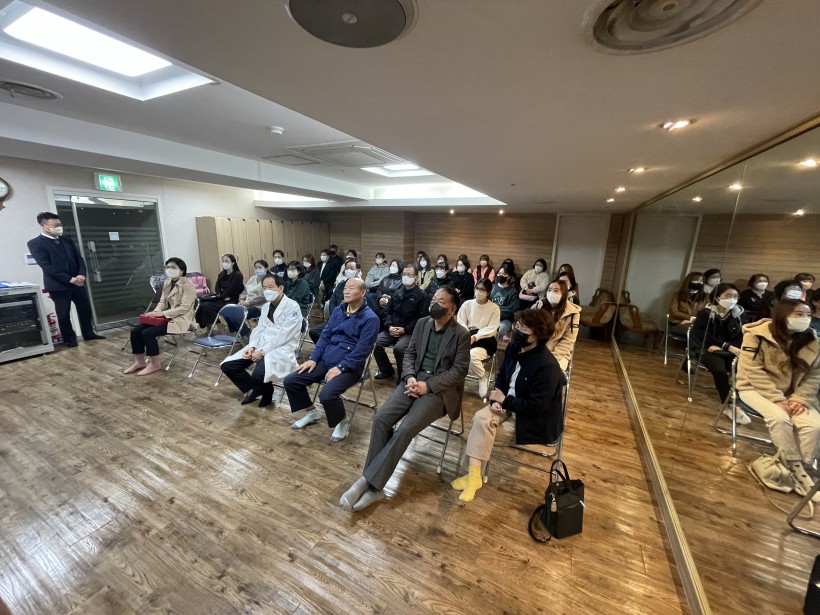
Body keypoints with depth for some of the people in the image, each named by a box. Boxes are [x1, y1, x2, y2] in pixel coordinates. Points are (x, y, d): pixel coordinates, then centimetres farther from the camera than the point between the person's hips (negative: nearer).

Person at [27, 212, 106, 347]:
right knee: (63, 315, 5)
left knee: (85, 310, 10)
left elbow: (79, 258, 9)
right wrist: (70, 279, -18)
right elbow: (47, 266, -14)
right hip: (58, 285, -5)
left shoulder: (66, 239, 11)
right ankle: (70, 339, 19)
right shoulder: (35, 243, -6)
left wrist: (81, 275, -9)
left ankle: (88, 333, 24)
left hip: (77, 282, 5)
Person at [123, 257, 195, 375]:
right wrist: (155, 312, -8)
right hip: (166, 317, 8)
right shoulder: (167, 282, 12)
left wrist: (162, 313, -25)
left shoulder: (188, 285, -14)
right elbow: (162, 302, 13)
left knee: (147, 333, -22)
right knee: (135, 330, -5)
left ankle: (155, 364, -5)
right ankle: (139, 362, 10)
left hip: (180, 319, -8)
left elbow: (184, 308, -21)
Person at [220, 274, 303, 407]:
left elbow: (283, 336, -18)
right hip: (260, 345, 8)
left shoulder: (292, 307, -12)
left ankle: (267, 391, 5)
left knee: (258, 374, -31)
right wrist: (252, 346, -6)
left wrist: (263, 351, -21)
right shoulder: (266, 306, 14)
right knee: (227, 366, -4)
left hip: (282, 349, -8)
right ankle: (254, 389, 15)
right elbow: (259, 328, 13)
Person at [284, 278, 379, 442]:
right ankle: (311, 412, 22)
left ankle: (343, 421, 3)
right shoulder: (338, 310, 11)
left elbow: (362, 350, -16)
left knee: (326, 395, -30)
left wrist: (340, 367, -21)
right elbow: (325, 336, 13)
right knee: (290, 381, -1)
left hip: (349, 367, -7)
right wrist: (313, 358, 1)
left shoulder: (370, 318, -11)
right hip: (325, 361, 7)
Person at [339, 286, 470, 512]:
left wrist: (428, 386, -17)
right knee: (381, 418, -17)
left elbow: (459, 370, -9)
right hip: (415, 380, 5)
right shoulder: (422, 323, 9)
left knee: (405, 429, -25)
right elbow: (409, 354, 11)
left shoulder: (461, 334, -6)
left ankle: (367, 481, -12)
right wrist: (410, 378, -9)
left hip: (440, 389, -5)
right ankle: (374, 486, -8)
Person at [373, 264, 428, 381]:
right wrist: (389, 326, -5)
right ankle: (386, 370, 7)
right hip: (392, 329, 5)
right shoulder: (397, 292, 15)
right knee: (375, 343, -17)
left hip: (410, 332, -5)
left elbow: (422, 318, -7)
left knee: (399, 348, -31)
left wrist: (405, 329, -14)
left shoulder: (421, 295, -1)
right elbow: (388, 311, 14)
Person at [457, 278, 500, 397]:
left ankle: (483, 377, 0)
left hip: (485, 341, -2)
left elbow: (491, 330, -8)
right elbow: (460, 323, 2)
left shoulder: (494, 308, -2)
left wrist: (475, 337, -20)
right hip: (468, 337, 3)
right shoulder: (467, 304, 4)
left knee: (472, 355, -33)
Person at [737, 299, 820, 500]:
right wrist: (777, 399, -21)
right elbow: (754, 372, -17)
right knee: (779, 417, -30)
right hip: (756, 388, -5)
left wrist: (800, 399, -13)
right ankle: (797, 471, -14)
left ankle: (800, 470, -5)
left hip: (793, 394, 5)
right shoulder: (757, 335, -15)